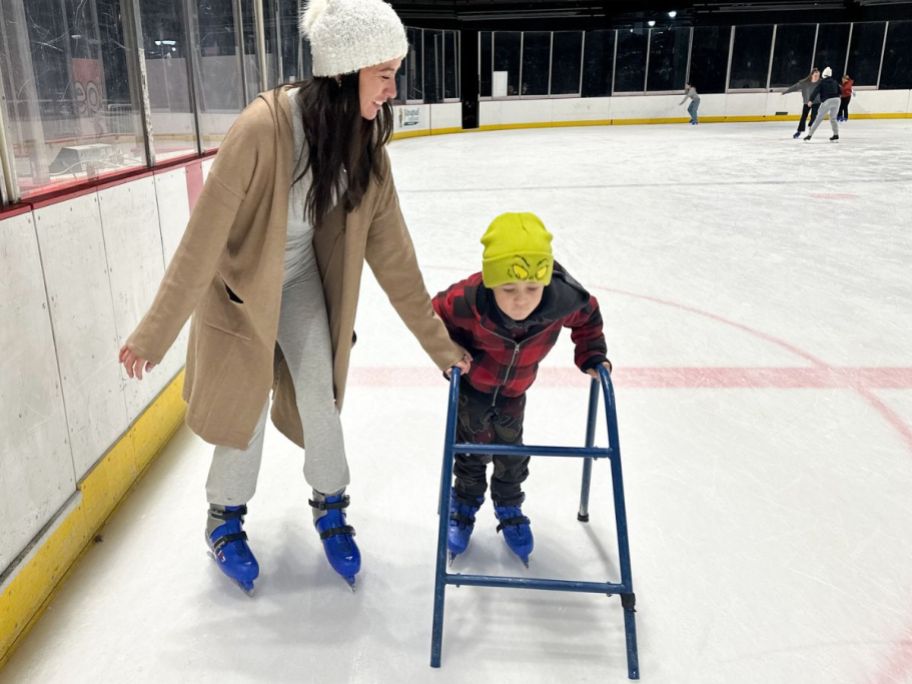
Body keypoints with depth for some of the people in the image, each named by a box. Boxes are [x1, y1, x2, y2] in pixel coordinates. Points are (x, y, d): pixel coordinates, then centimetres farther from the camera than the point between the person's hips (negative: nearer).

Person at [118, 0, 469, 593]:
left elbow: (391, 251, -11)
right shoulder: (265, 127, -33)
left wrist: (439, 343, -7)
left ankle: (331, 508, 30)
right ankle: (225, 518, 35)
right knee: (246, 411, 6)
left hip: (303, 281, 4)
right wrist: (155, 335, -21)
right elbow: (204, 237, -27)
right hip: (240, 283, -3)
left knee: (318, 401, 2)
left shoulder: (366, 142, -16)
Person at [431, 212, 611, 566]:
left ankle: (509, 507, 45)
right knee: (472, 446, 16)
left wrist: (591, 355, -10)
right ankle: (465, 503, 44)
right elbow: (436, 313, -18)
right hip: (472, 384, -2)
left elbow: (588, 314, -9)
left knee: (511, 450, 18)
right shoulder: (468, 302, -41)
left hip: (514, 390, 2)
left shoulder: (564, 302, -35)